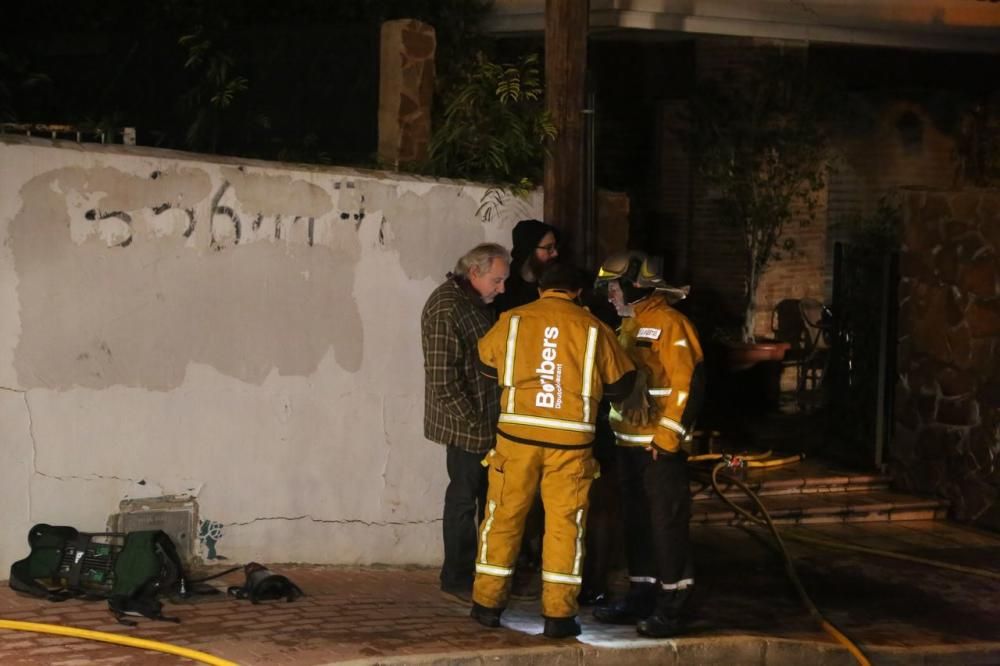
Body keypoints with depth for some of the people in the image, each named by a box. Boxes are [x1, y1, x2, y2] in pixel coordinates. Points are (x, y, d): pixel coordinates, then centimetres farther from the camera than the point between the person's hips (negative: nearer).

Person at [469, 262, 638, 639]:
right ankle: (558, 614, 6)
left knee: (504, 516, 11)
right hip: (570, 439, -1)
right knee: (565, 524, 6)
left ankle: (488, 603, 17)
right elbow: (621, 384, 8)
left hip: (518, 432, 1)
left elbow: (487, 363, 20)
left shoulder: (513, 320, 3)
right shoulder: (592, 329, 0)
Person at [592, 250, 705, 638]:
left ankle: (671, 607, -1)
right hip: (629, 444, 9)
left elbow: (689, 383, -18)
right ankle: (641, 598, 21)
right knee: (636, 523, 13)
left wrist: (667, 437, -18)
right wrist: (617, 429, 16)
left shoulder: (669, 324, -13)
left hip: (660, 446, -9)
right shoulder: (629, 325, 16)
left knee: (666, 524, -5)